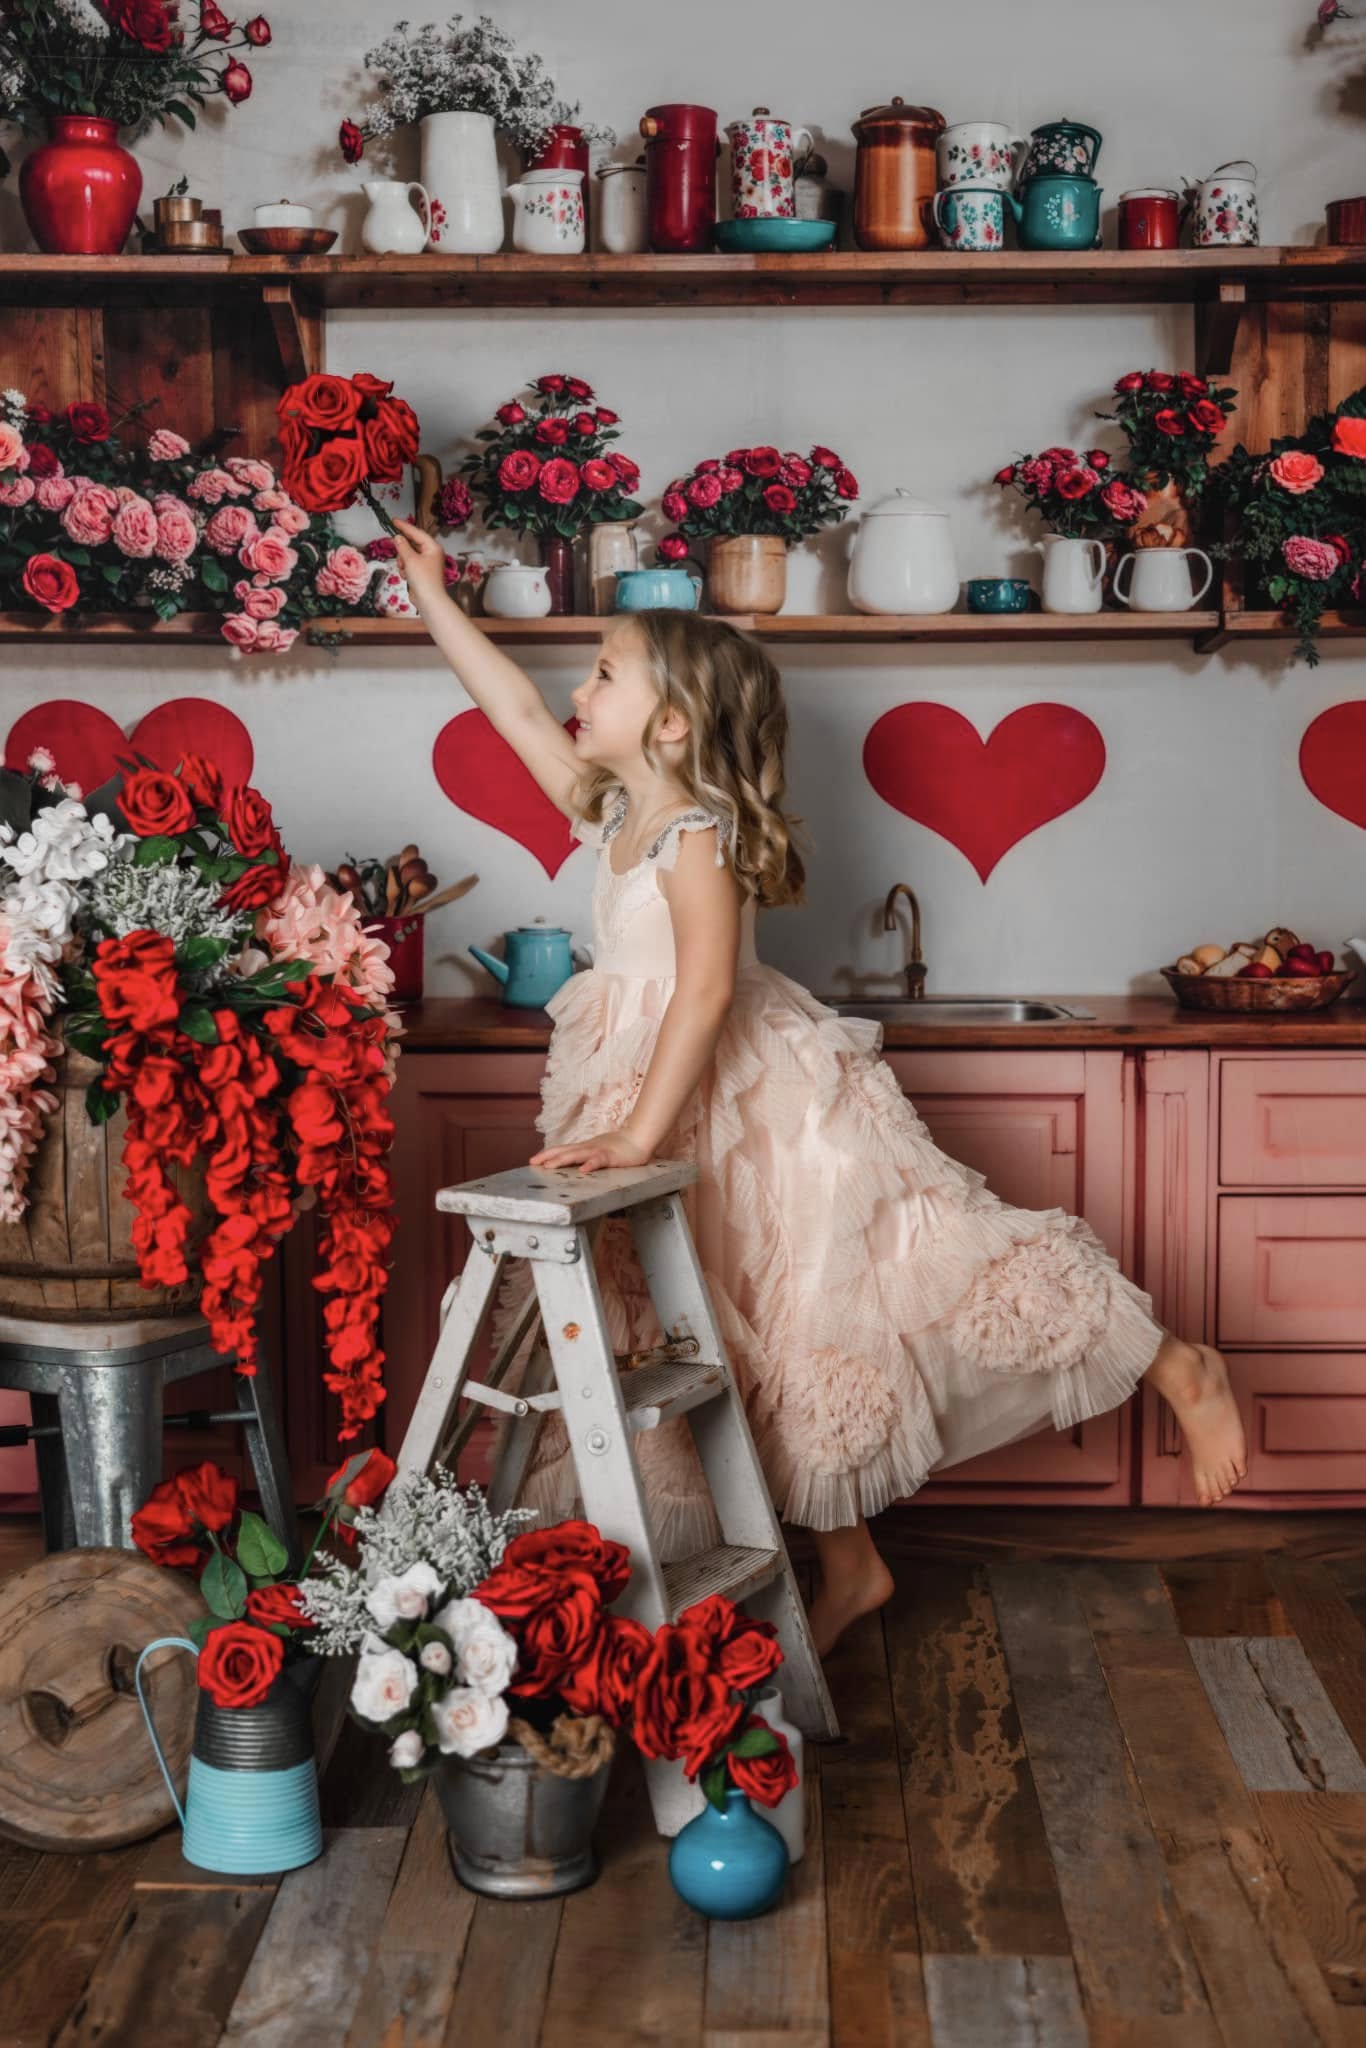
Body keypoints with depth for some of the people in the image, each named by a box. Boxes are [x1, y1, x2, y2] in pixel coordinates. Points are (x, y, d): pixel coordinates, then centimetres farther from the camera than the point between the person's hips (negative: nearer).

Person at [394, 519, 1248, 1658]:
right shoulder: (616, 813, 8)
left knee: (921, 1254, -8)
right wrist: (431, 595, 19)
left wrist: (638, 1135, -31)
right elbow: (520, 711, 17)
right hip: (704, 1135, 8)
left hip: (775, 1112, -8)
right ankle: (849, 1567, 22)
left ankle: (1178, 1370, 3)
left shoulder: (695, 837, -17)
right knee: (780, 1349, 11)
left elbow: (706, 989, -27)